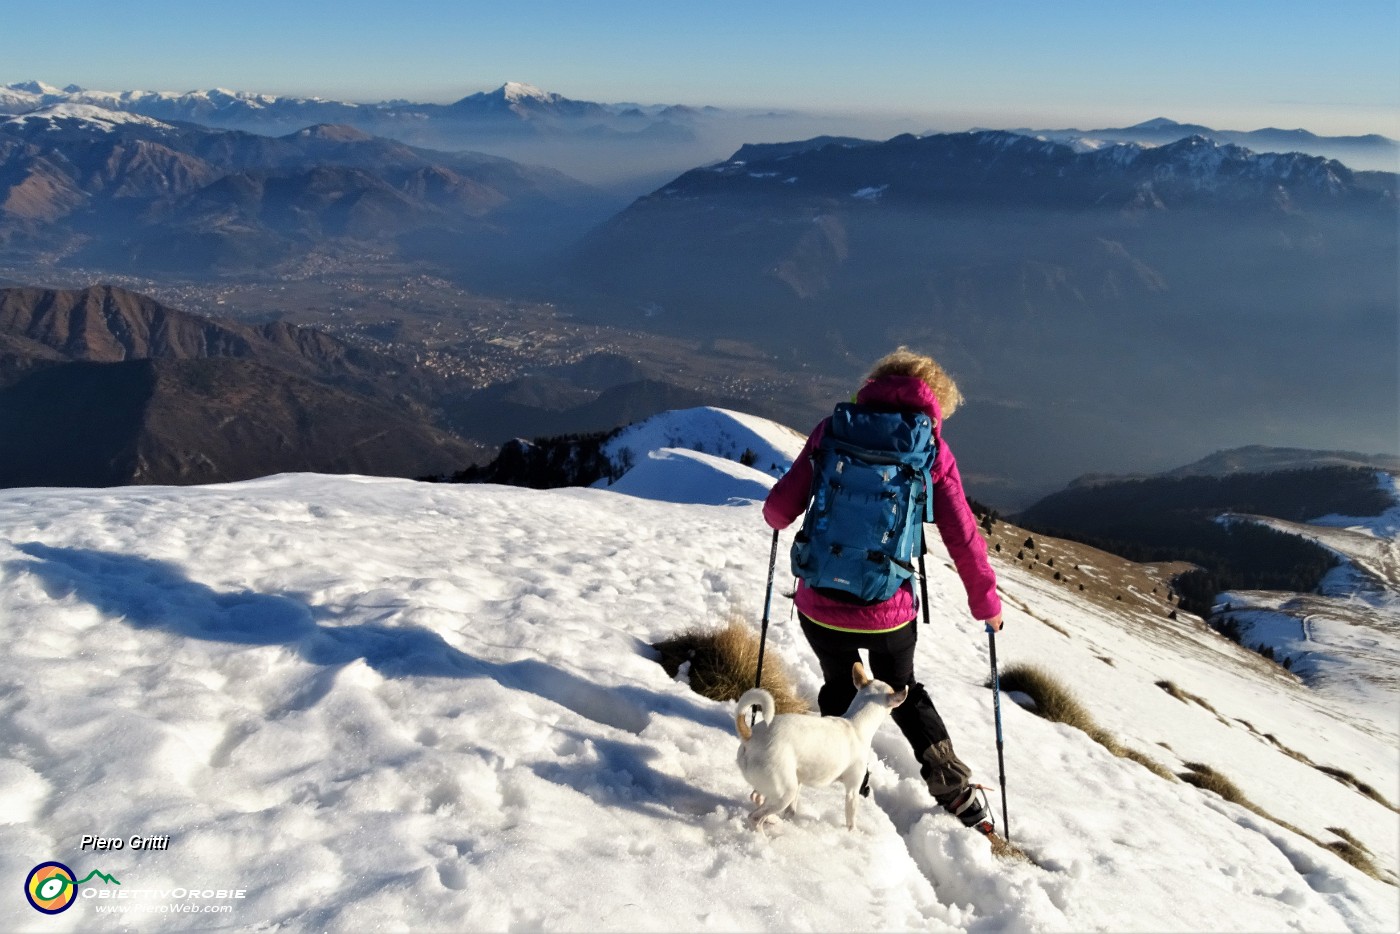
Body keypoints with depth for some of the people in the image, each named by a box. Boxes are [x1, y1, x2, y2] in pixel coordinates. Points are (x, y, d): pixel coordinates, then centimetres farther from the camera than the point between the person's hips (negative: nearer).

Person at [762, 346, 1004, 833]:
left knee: (839, 688, 29)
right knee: (902, 690, 29)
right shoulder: (932, 451, -2)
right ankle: (959, 794, 33)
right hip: (889, 612, 1)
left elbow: (783, 504, -5)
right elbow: (963, 538, -1)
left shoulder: (835, 428, -3)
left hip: (820, 604, 0)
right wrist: (987, 602, 13)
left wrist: (775, 518, 19)